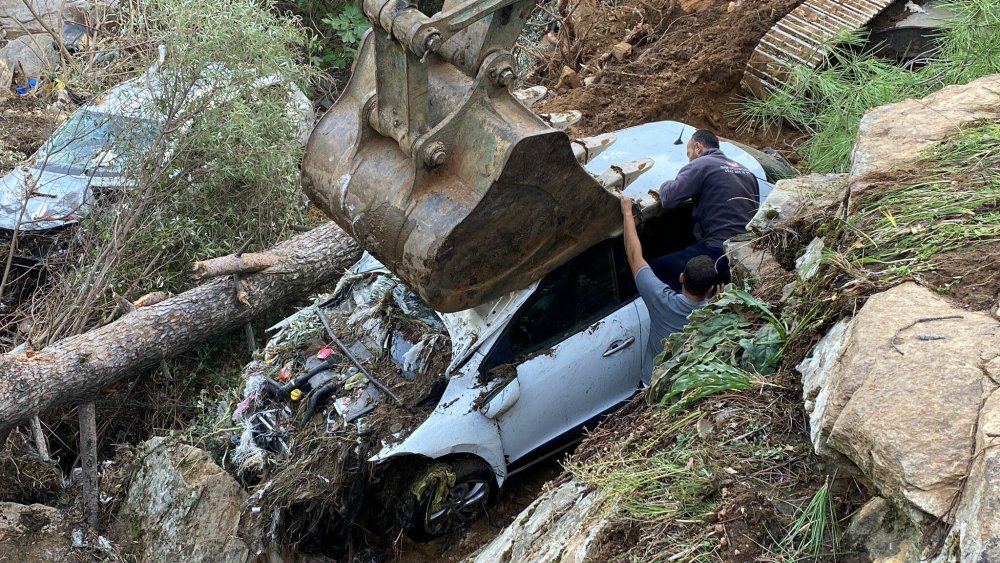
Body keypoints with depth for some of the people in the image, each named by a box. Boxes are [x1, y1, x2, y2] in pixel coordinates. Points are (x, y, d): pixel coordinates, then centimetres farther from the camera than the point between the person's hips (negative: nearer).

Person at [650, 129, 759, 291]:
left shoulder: (701, 165, -1)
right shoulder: (747, 171, 21)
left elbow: (668, 199, -8)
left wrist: (665, 185, 15)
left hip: (719, 252, -8)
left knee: (655, 268, -1)